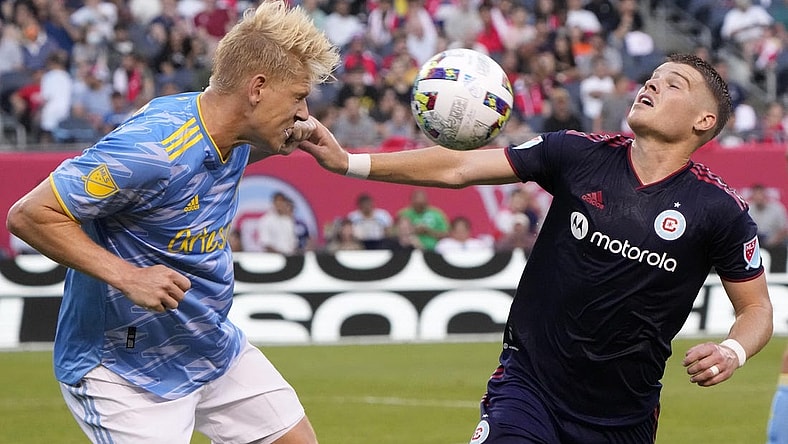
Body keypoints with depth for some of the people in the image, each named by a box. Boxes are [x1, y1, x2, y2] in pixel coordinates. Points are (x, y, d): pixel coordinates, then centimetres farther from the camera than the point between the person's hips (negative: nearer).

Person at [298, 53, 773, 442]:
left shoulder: (720, 210, -8)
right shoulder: (579, 154, -4)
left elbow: (757, 308, 2)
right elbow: (457, 168, -4)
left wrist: (732, 352, -20)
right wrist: (348, 161, -11)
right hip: (529, 384, 0)